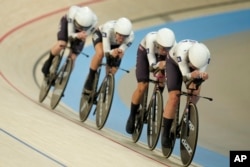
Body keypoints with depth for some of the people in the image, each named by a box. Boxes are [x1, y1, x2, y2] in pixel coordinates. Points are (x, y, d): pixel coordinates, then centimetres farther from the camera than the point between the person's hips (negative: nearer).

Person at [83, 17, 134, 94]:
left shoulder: (130, 37, -37)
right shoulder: (108, 28, -44)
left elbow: (121, 51, -32)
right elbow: (106, 53, -44)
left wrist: (120, 53, -55)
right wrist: (112, 53, -65)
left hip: (115, 44, 3)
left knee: (112, 71, -8)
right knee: (100, 53, -35)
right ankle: (89, 82, -20)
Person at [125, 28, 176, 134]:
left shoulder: (173, 45, -35)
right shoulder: (151, 39, -42)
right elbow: (152, 64, -38)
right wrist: (159, 65, -57)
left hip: (160, 56, 3)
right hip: (145, 53, -3)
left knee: (161, 79, -18)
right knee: (142, 86, -11)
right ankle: (132, 116, 5)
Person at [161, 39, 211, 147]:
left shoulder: (205, 56, -34)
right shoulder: (182, 51, -43)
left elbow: (201, 72, -31)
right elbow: (185, 76, -40)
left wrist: (202, 76, -54)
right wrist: (192, 75, -62)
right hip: (174, 63, -3)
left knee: (195, 91, -22)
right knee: (174, 98, -16)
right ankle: (165, 133, -6)